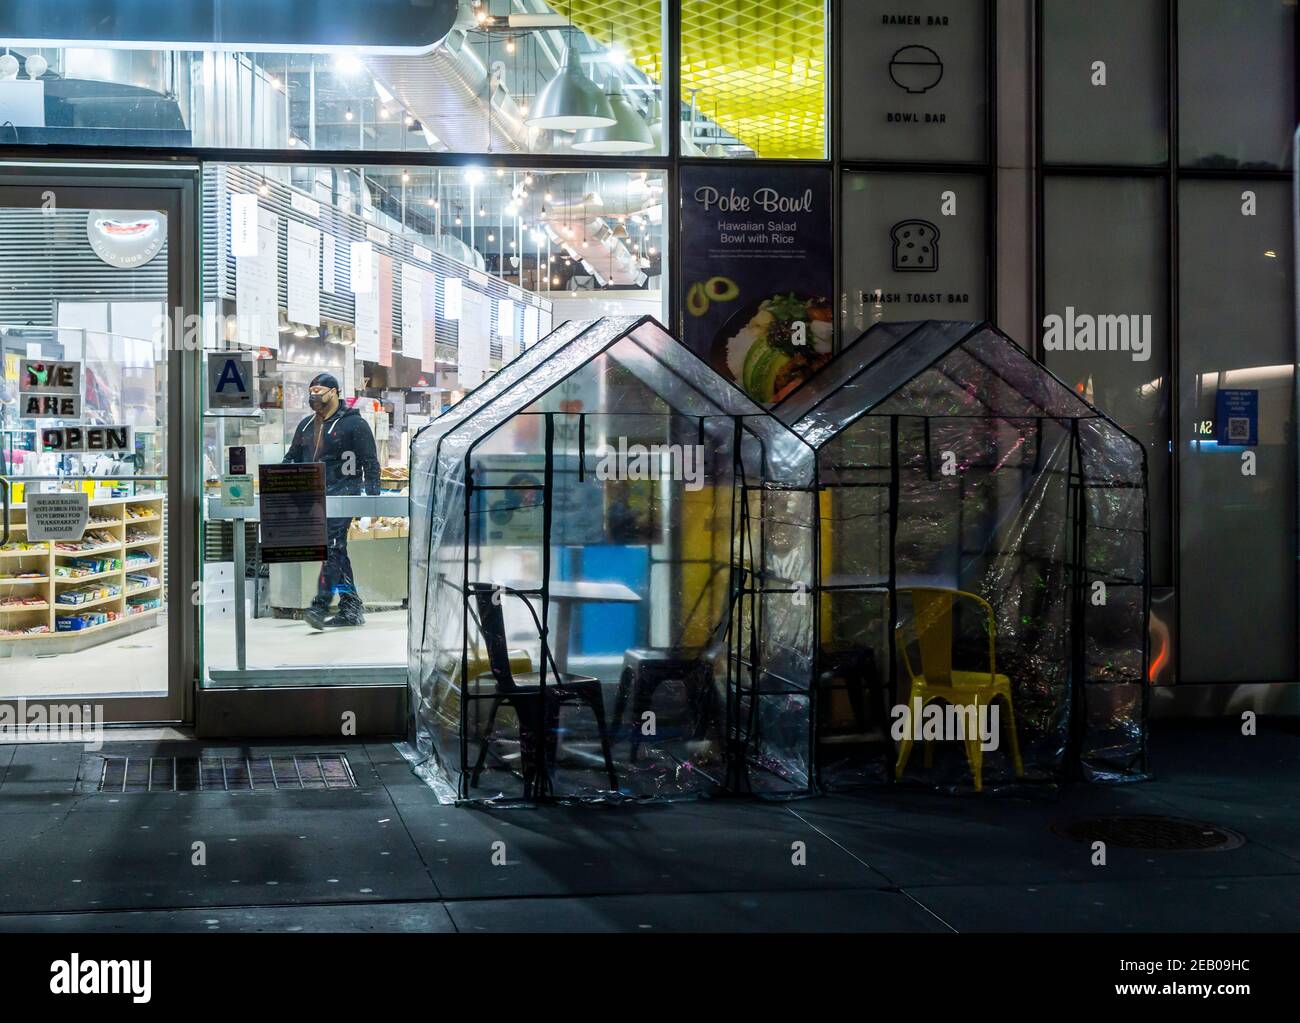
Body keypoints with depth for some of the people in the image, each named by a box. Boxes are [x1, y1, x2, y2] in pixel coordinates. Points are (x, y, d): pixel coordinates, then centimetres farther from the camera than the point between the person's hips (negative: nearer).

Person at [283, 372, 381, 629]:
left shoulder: (354, 424, -1)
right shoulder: (306, 425, 19)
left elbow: (370, 462, -4)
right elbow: (292, 459, 25)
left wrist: (372, 495, -12)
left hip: (342, 492, -7)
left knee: (332, 547, -17)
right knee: (336, 550, 6)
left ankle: (321, 605, -24)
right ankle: (351, 608, 9)